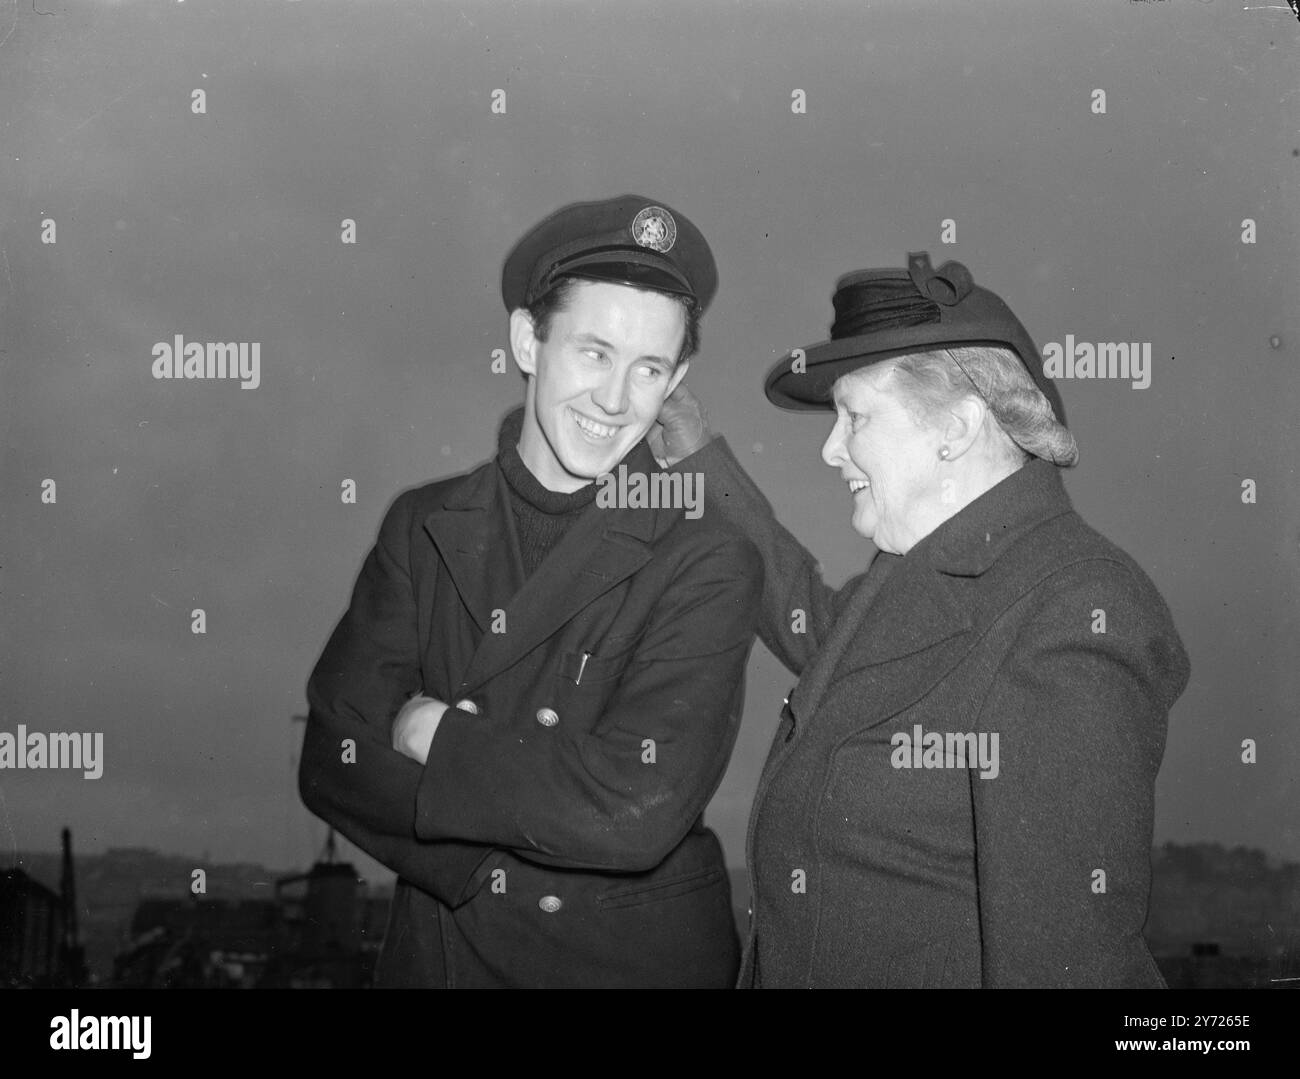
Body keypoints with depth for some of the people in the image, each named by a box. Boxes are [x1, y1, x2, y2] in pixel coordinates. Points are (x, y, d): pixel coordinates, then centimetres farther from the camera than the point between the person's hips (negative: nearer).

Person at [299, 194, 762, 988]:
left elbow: (639, 806, -25)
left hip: (636, 953, -2)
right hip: (437, 947, 3)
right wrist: (541, 806, -20)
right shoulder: (423, 527, -3)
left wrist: (436, 738, -15)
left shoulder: (708, 564, -15)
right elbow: (333, 763, -9)